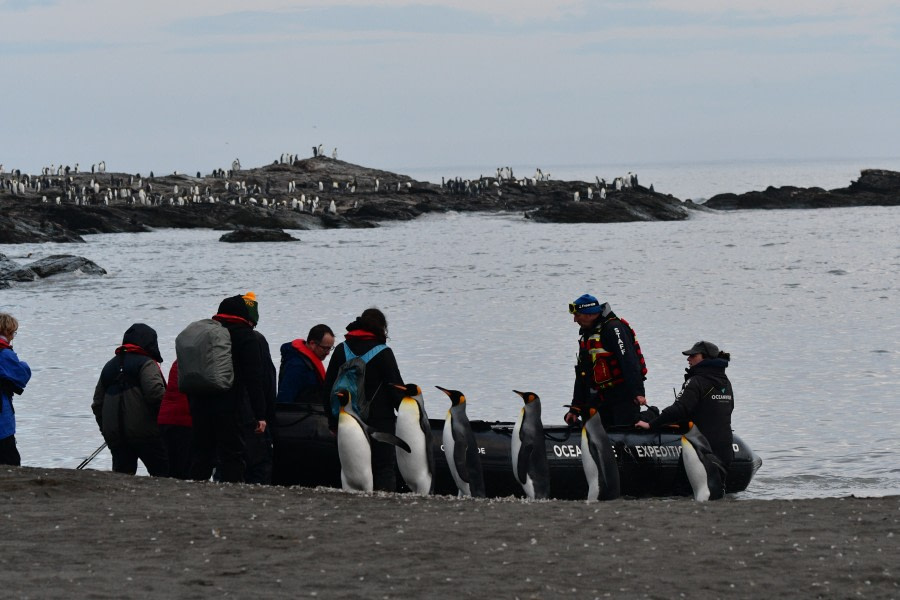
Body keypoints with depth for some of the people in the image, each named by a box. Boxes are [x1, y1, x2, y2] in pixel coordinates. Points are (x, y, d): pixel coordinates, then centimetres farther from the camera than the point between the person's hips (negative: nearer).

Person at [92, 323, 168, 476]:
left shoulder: (109, 366, 20)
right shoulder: (146, 364, -4)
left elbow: (97, 403, 21)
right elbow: (155, 392, -20)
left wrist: (105, 428, 26)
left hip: (114, 434, 6)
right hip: (144, 432, -6)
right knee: (162, 471, -3)